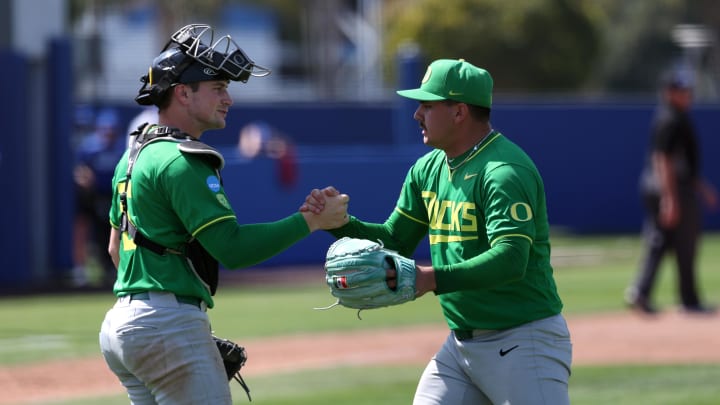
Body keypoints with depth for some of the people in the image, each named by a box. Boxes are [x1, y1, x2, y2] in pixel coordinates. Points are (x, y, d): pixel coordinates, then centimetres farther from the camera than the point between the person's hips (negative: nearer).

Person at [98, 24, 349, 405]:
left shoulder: (135, 152, 17)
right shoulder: (181, 162, -14)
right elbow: (232, 248, -20)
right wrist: (311, 221, -16)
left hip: (120, 325, 10)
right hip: (169, 326, -10)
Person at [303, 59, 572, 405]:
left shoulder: (505, 171, -18)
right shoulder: (428, 169, 10)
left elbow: (510, 261, -29)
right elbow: (395, 242, 17)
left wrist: (434, 279, -37)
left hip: (524, 341, -8)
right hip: (460, 345, 8)